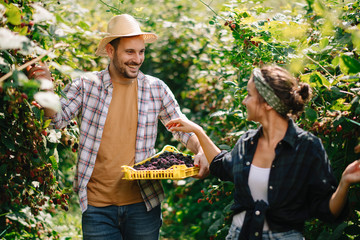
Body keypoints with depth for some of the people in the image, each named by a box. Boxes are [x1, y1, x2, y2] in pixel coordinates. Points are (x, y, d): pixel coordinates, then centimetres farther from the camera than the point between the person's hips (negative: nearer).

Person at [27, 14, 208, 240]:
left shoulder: (156, 89, 2)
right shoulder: (86, 85, -1)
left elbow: (182, 128, 9)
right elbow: (59, 119, -3)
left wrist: (201, 151, -10)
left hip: (143, 203, 1)